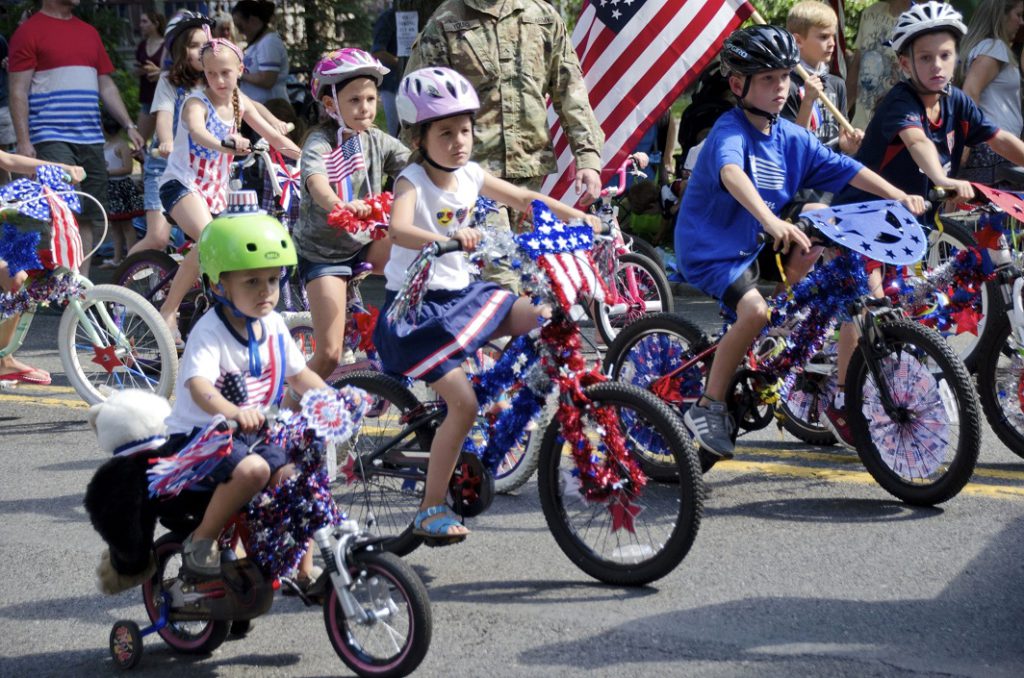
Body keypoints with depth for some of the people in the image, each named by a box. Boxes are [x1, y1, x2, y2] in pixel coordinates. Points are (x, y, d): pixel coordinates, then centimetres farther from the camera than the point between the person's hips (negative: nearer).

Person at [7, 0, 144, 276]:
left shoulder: (89, 33, 18)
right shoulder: (29, 31, -1)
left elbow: (106, 86, 22)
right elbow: (18, 91, -6)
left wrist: (129, 126, 13)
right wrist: (23, 141, -13)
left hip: (91, 140, 7)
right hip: (51, 138, -6)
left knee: (88, 218, 7)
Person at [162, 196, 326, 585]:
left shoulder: (273, 326, 4)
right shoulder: (210, 332, -20)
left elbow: (298, 374, 13)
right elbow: (198, 384, -36)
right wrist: (233, 412, -55)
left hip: (252, 435, 7)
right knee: (252, 469, -33)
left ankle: (304, 569, 7)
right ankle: (201, 541, -13)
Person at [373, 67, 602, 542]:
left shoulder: (470, 176, 4)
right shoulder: (413, 182, -16)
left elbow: (524, 199, 14)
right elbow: (398, 231, -37)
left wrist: (578, 218, 1)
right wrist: (448, 239, -54)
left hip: (461, 294, 7)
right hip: (416, 306, -7)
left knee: (541, 318, -8)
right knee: (463, 403, -17)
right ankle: (431, 511, -7)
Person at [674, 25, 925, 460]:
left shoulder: (792, 139, 2)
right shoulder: (729, 133, -20)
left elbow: (845, 169, -2)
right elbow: (732, 173, -41)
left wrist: (899, 196, -16)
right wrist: (771, 221, -58)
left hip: (755, 245, 8)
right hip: (709, 249, -8)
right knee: (754, 310, -28)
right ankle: (708, 408, -13)